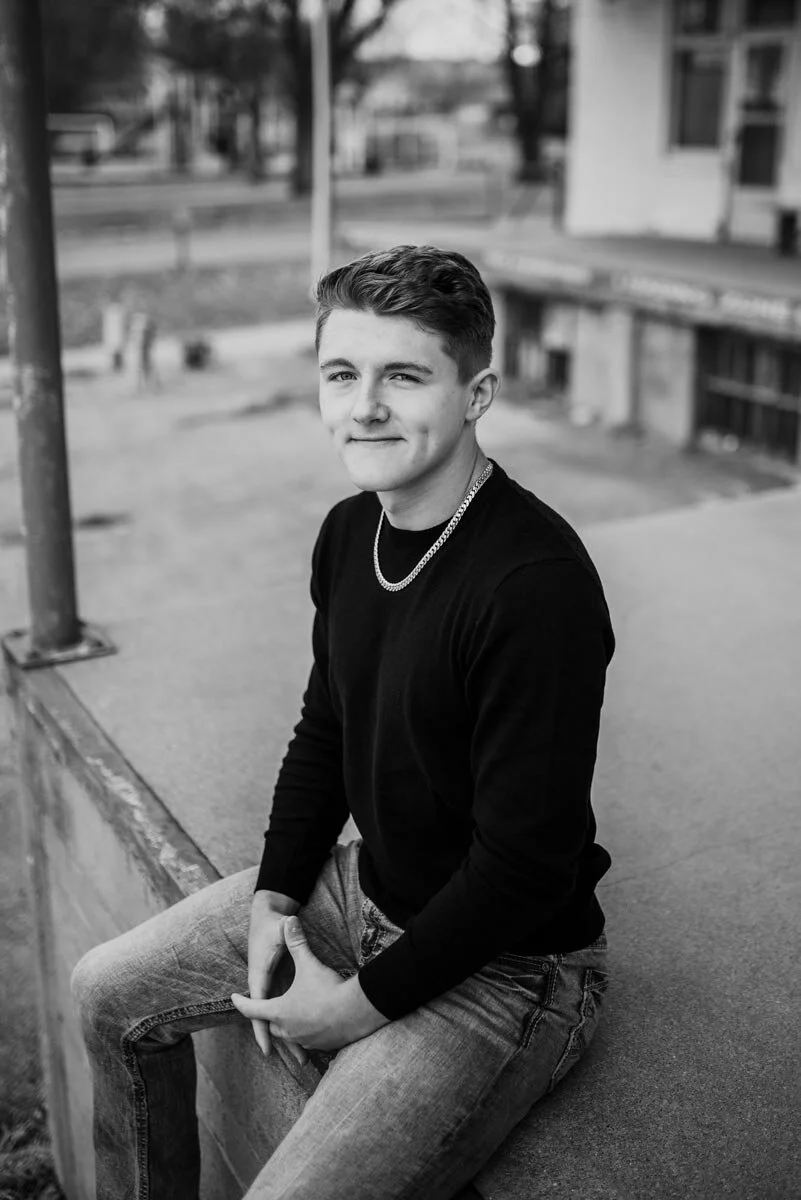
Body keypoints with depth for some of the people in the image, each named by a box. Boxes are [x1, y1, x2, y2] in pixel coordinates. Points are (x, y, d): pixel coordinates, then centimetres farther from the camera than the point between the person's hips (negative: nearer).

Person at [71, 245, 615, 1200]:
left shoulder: (537, 584, -28)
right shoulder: (349, 532, -3)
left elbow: (525, 866, -25)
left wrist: (365, 1005, -16)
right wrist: (273, 902, -1)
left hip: (505, 967, -7)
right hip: (367, 891, 8)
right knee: (110, 993, 15)